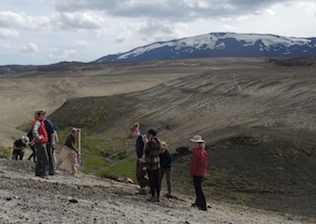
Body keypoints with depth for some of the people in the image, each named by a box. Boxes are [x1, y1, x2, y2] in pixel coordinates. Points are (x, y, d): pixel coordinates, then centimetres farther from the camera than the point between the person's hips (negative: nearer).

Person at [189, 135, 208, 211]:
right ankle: (198, 202, 32)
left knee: (198, 189, -3)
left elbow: (193, 165, -18)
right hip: (203, 173, 9)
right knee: (198, 188, 21)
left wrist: (191, 175, -13)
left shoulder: (195, 152, -19)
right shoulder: (204, 152, 8)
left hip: (197, 173, -9)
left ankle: (203, 206, -5)